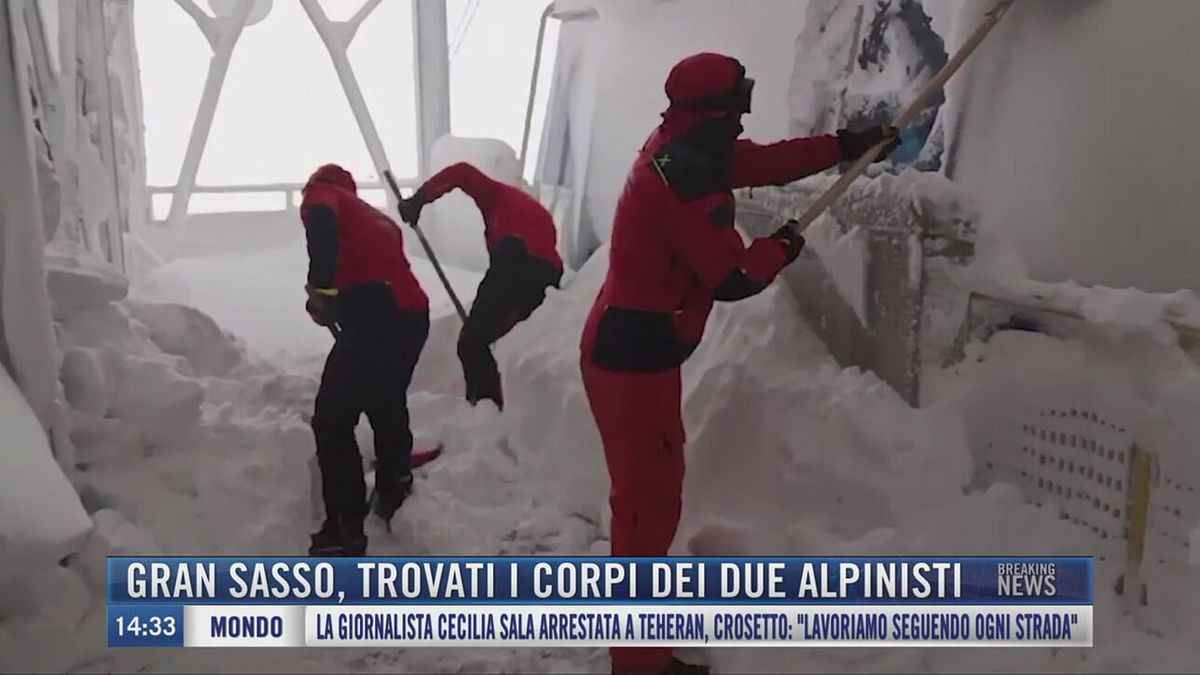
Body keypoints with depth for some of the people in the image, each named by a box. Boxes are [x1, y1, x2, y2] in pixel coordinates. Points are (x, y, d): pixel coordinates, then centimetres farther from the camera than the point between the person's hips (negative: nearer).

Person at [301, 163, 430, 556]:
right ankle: (394, 494, 42)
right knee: (387, 407, 26)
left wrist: (320, 286, -22)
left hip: (377, 316, -8)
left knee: (333, 422, -1)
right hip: (411, 315, 8)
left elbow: (321, 220, -13)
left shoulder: (321, 193, 14)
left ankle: (345, 531, -1)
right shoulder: (376, 217, 34)